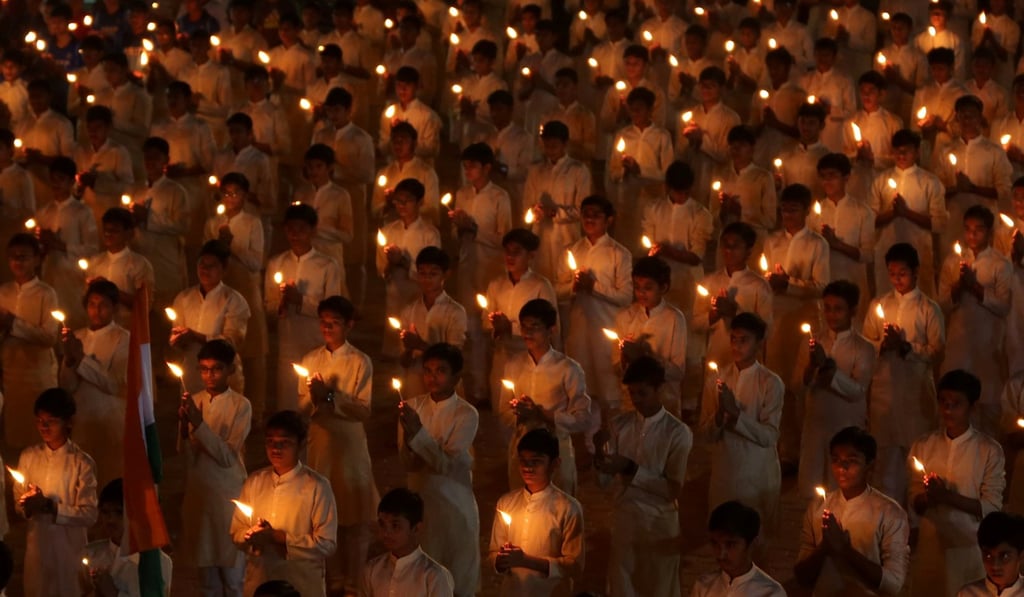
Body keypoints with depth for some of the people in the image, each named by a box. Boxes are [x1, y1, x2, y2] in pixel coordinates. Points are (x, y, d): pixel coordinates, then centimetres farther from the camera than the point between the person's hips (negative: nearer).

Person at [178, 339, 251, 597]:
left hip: (228, 494, -4)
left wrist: (199, 423, -25)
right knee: (206, 569, 12)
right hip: (197, 492, 4)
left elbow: (227, 457, -17)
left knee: (232, 571, 2)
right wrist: (185, 425, -19)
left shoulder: (240, 405, -9)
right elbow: (186, 454, -1)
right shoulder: (194, 400, 4)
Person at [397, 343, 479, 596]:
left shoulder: (466, 414, -12)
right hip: (418, 499, 3)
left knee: (458, 576, 7)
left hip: (454, 502, -3)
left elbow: (447, 463, -21)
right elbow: (407, 461, -6)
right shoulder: (412, 406, 0)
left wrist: (419, 432, -30)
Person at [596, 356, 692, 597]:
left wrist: (632, 469, -23)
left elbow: (674, 490, -14)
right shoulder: (618, 425, 0)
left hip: (661, 525, -3)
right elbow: (603, 481, 0)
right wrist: (600, 455, -20)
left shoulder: (677, 432, -12)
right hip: (624, 522, 3)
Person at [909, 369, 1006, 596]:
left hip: (970, 547, -3)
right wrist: (927, 498, -17)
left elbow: (992, 507, -10)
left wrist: (948, 497, -23)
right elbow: (913, 501, 6)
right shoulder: (922, 446, 5)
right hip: (929, 545, 3)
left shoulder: (990, 450, -7)